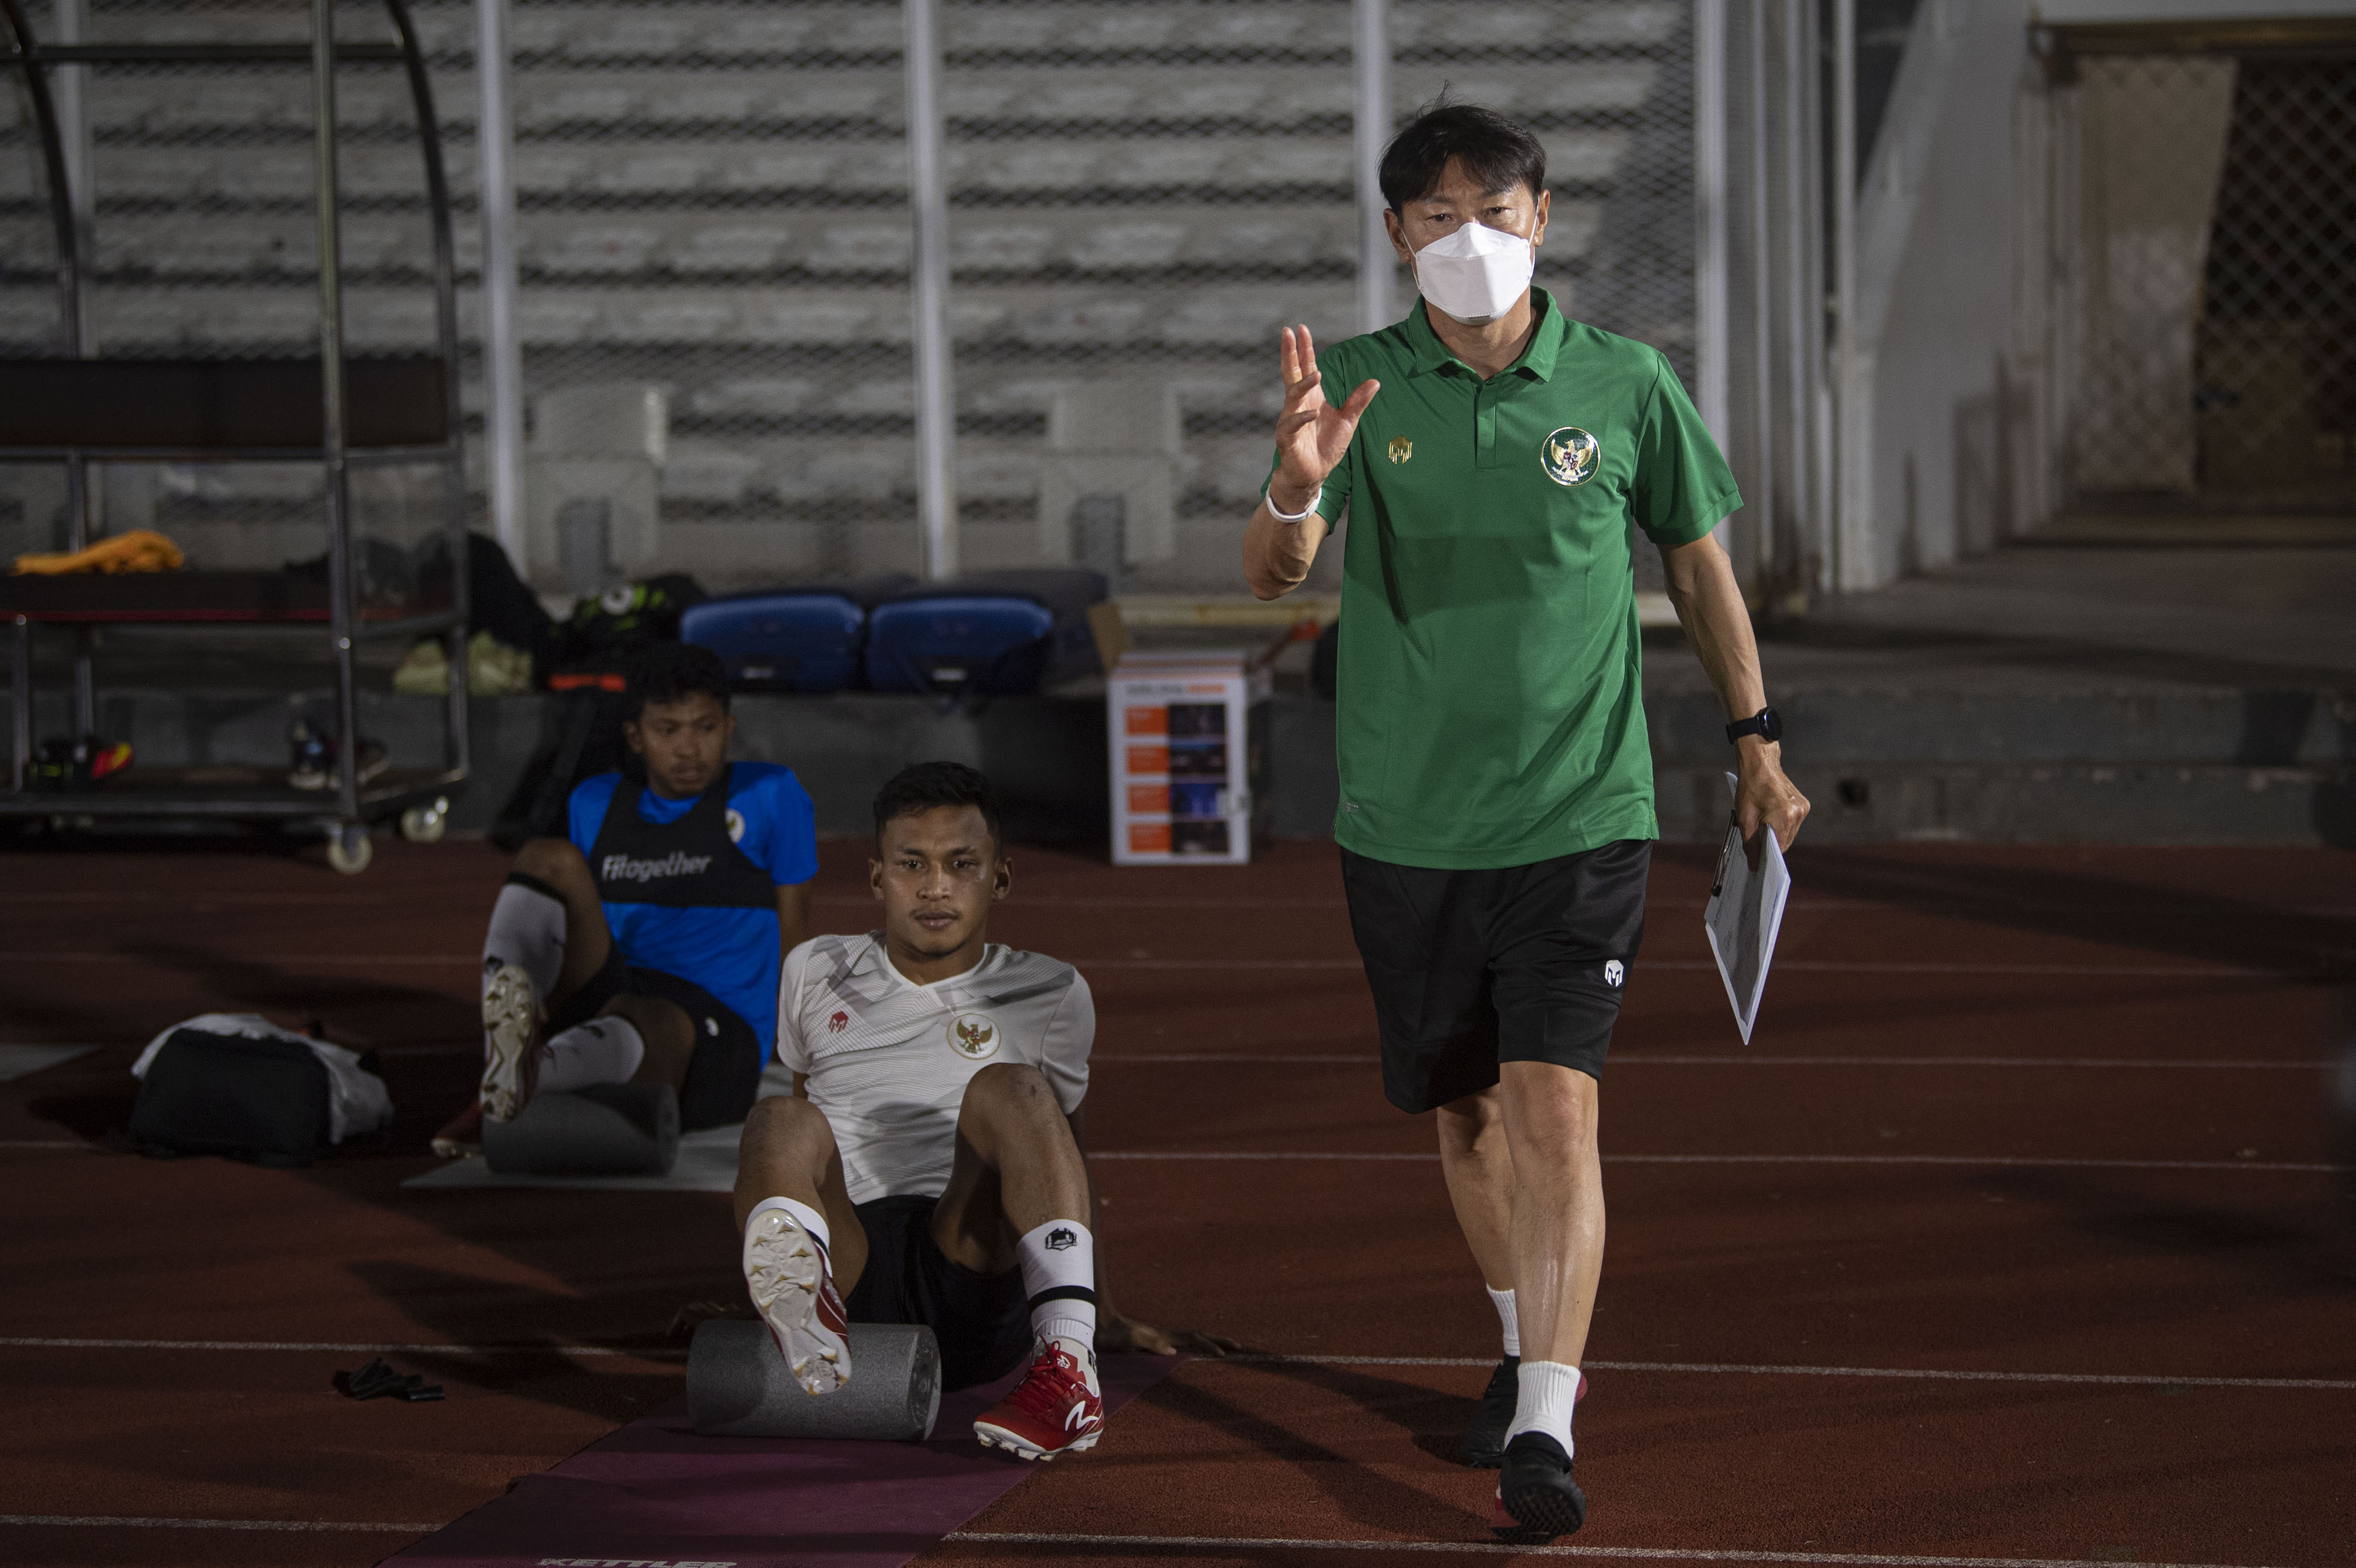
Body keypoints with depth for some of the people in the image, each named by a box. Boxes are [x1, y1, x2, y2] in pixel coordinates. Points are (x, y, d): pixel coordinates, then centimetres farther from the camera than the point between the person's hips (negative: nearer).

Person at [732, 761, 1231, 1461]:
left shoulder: (1050, 996, 17)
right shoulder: (816, 976, 21)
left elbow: (1069, 1165, 26)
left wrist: (1106, 1321, 27)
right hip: (848, 1263, 0)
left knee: (1011, 1089, -29)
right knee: (782, 1123, -31)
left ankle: (1068, 1374, -49)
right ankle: (801, 1309, -69)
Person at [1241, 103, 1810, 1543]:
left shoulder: (1626, 385, -3)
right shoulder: (1361, 387, -3)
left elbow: (1699, 558, 11)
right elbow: (1274, 573, -14)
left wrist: (1756, 737, 10)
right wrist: (1297, 490, -36)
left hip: (1580, 817, -2)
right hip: (1406, 822, 2)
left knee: (1556, 1107, -15)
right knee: (1463, 1107, 15)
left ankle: (1543, 1432, -19)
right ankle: (1531, 1344, 38)